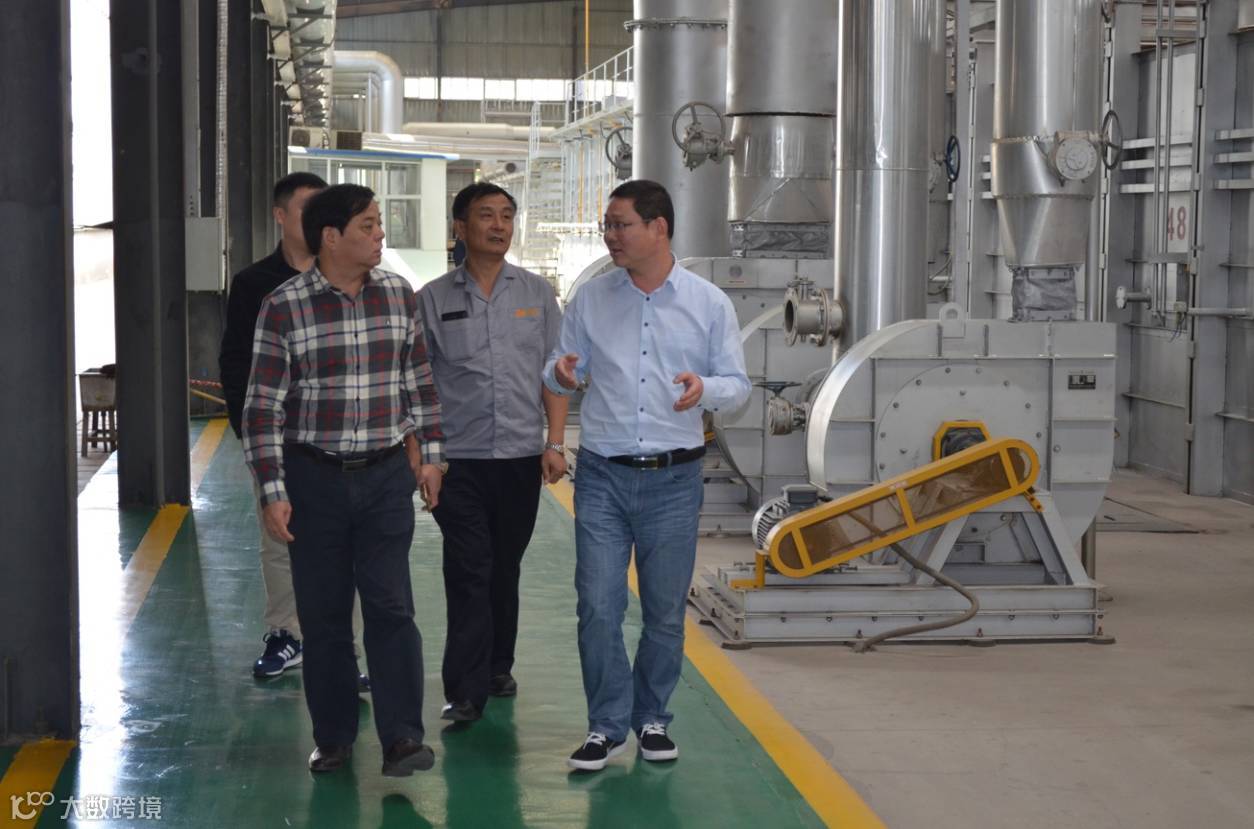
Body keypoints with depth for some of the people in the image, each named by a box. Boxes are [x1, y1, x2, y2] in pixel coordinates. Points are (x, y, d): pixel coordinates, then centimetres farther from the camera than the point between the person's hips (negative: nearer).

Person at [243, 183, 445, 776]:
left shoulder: (399, 295, 3)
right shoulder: (284, 307, -8)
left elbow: (419, 382, 13)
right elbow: (263, 407, -6)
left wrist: (429, 455, 12)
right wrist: (272, 490, -10)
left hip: (386, 476, 2)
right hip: (315, 477, -1)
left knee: (390, 605, -5)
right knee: (323, 613, 7)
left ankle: (402, 737, -3)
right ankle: (333, 738, 19)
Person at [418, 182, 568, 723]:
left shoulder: (536, 293, 8)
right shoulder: (434, 299, 3)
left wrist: (555, 444, 1)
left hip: (521, 455, 2)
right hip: (459, 457, -2)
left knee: (505, 568, 11)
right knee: (468, 571, -7)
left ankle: (497, 667, 26)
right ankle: (465, 690, -6)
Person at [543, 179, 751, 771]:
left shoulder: (709, 304, 1)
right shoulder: (590, 300, 5)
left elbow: (737, 385, 4)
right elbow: (560, 373, 12)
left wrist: (705, 388, -19)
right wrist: (561, 373, -13)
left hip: (673, 478, -1)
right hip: (603, 476, 1)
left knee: (666, 611, 8)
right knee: (598, 606, -4)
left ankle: (651, 718, 25)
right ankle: (607, 725, 8)